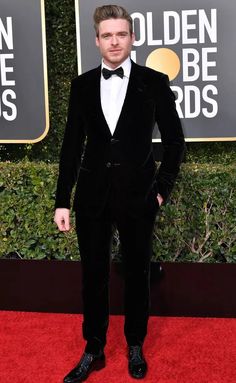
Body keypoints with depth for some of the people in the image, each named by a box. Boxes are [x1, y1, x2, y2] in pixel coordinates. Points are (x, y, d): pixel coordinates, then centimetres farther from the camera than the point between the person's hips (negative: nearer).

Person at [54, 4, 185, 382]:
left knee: (137, 272, 12)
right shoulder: (82, 85, 4)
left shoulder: (154, 82, -3)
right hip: (92, 193, 2)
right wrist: (63, 200, 2)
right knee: (93, 274, 10)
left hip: (137, 194, -2)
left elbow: (174, 140, 2)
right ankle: (94, 350, 26)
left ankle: (135, 347, 31)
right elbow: (72, 144, 5)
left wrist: (162, 189, -2)